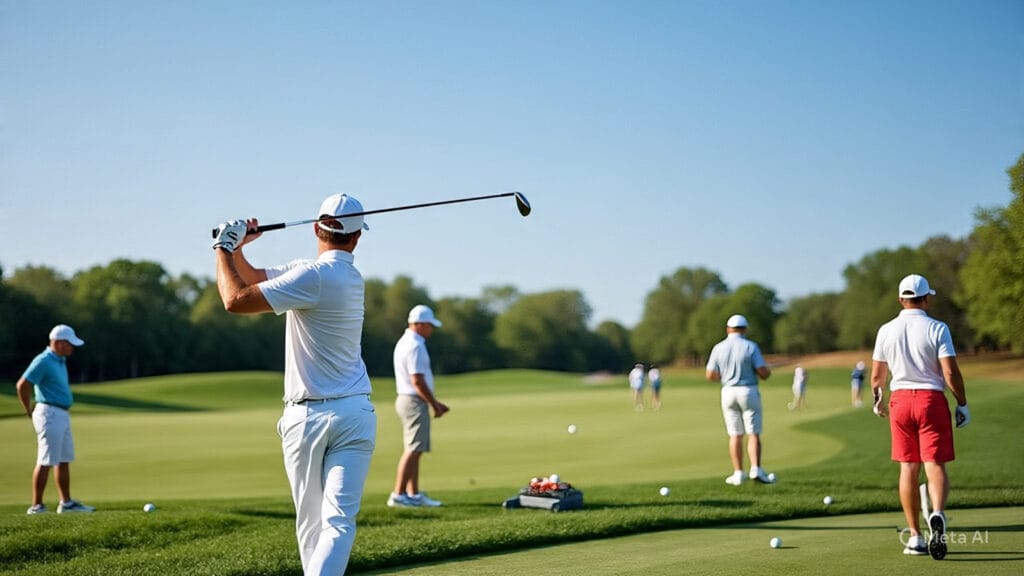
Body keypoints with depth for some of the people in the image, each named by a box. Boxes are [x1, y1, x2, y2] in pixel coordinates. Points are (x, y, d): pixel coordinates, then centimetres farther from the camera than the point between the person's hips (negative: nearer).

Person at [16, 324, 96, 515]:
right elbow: (22, 385, -19)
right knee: (46, 461, -7)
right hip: (50, 414, -10)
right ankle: (36, 506, -2)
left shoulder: (60, 361, 15)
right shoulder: (43, 361, -15)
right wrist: (30, 411, -9)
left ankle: (66, 503, 16)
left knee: (64, 460, 11)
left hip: (62, 415, 10)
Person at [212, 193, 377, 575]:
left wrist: (225, 249, -4)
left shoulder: (313, 276, -14)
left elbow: (236, 300, -16)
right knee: (338, 522, -5)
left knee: (310, 522, 11)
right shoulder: (350, 277, 7)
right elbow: (254, 279, 12)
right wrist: (235, 248, -1)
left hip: (306, 416, -4)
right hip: (355, 415, 4)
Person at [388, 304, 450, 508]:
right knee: (413, 449, -10)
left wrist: (434, 402, 17)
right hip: (414, 402, -11)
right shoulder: (415, 346, -17)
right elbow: (417, 381, -21)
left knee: (414, 450, 13)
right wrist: (435, 404, -11)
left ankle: (414, 494, 16)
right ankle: (398, 495, -10)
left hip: (408, 400, 11)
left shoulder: (405, 342, 16)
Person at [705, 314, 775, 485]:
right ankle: (756, 469, -13)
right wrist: (767, 371, 12)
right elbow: (764, 372, -11)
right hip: (749, 392, -3)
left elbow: (710, 376, 1)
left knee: (735, 435, 8)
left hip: (728, 393, 3)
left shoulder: (718, 348, 1)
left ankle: (738, 473, 7)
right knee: (753, 434, 0)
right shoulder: (751, 346, -8)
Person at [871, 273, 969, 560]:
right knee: (935, 465, -4)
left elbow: (876, 376, 8)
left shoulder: (886, 330, 3)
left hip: (900, 400, 3)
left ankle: (915, 536, 9)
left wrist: (878, 401, 26)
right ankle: (937, 514, -33)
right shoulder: (937, 329, -6)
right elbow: (950, 372, -11)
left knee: (908, 469, 8)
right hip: (932, 399, -3)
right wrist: (963, 404, 1)